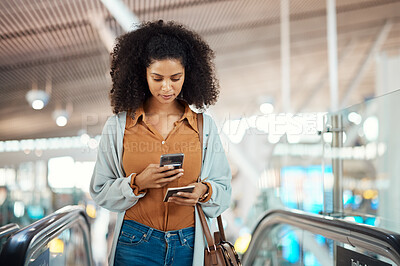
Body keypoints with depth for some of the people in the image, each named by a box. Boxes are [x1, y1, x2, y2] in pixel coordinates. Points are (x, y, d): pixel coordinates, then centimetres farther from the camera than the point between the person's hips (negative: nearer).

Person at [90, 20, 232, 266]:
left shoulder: (205, 126, 2)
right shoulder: (118, 126, 0)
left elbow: (224, 188, 6)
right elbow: (100, 192, 2)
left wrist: (203, 191, -15)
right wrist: (137, 184, -15)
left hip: (189, 246, 1)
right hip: (135, 245, -1)